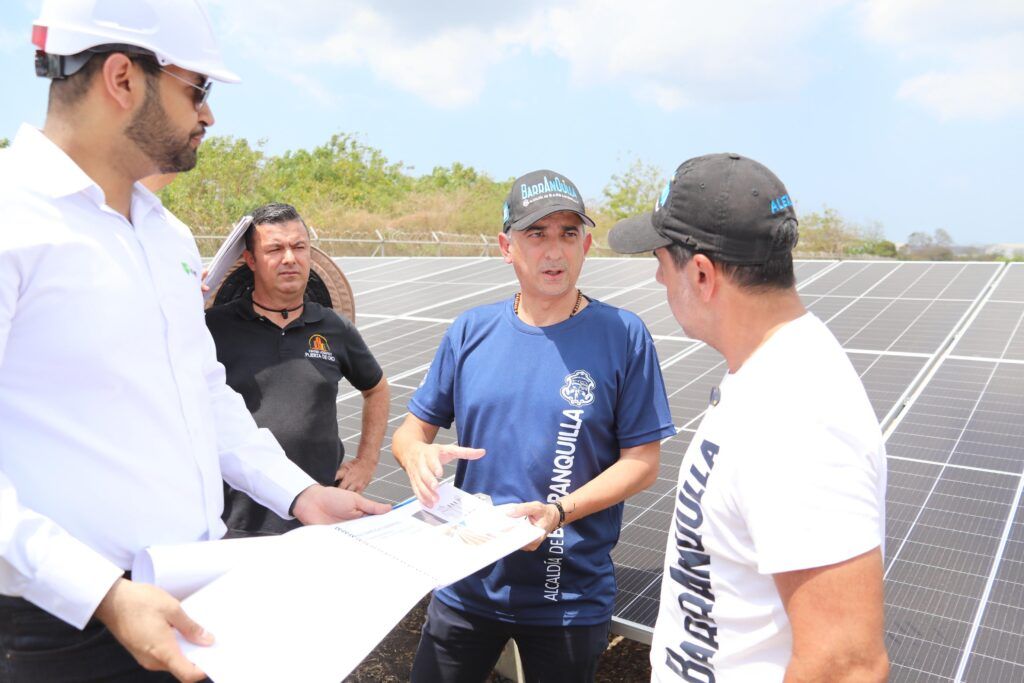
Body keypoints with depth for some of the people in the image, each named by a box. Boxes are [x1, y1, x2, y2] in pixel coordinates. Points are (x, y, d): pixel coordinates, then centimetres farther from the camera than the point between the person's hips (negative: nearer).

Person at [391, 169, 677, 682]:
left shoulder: (622, 335, -10)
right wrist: (418, 454, -18)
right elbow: (412, 429, 5)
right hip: (467, 584, 3)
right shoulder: (471, 331, -2)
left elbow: (642, 462, -9)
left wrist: (557, 513, -23)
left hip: (571, 597, -2)